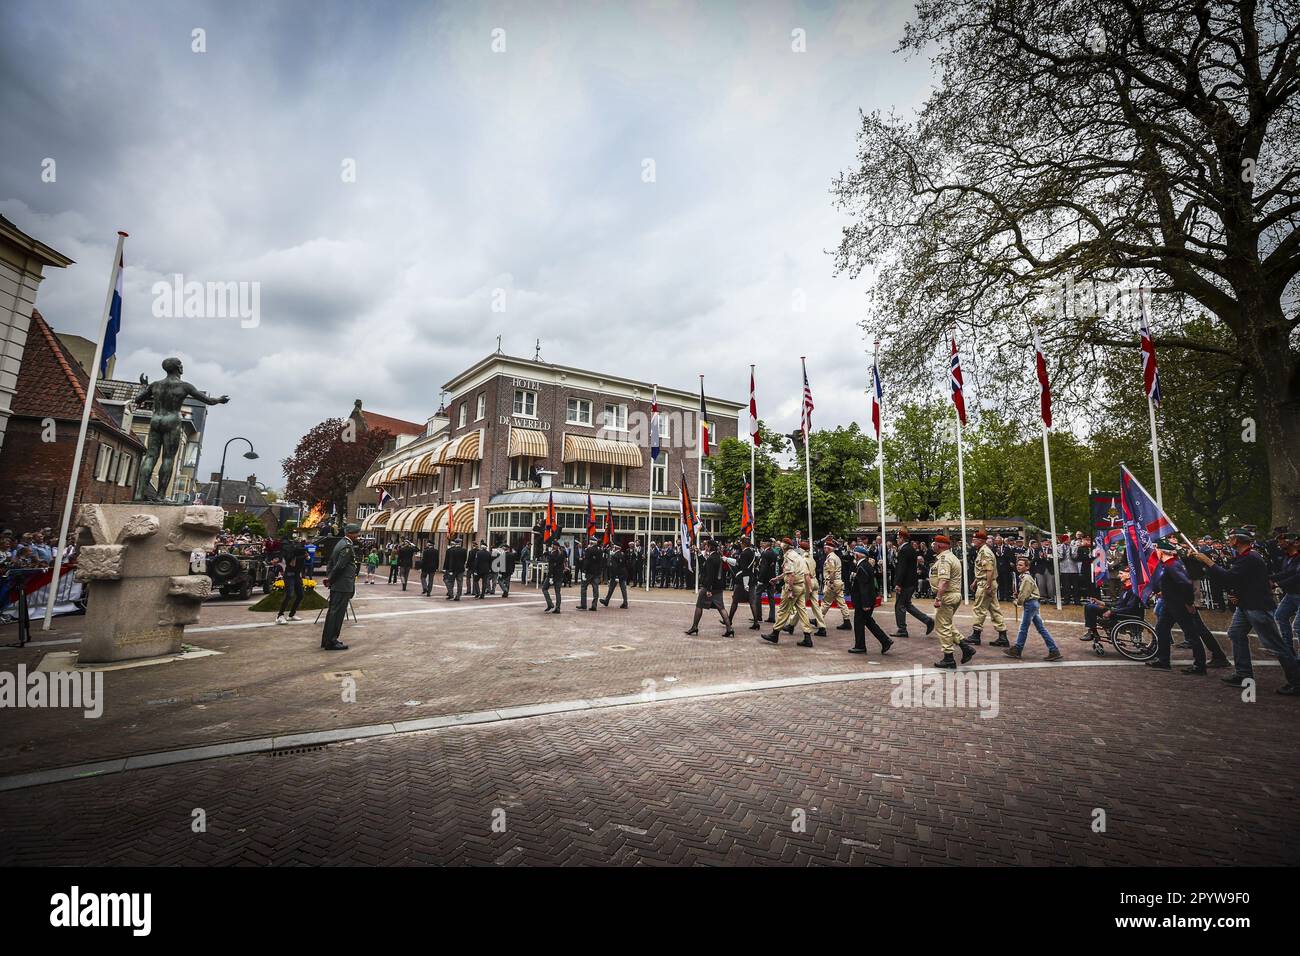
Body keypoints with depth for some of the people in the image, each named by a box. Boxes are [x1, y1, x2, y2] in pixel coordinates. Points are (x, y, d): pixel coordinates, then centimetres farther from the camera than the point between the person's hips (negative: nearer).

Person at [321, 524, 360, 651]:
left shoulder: (341, 543, 15)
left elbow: (331, 562, 18)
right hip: (343, 586, -10)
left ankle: (327, 640, 24)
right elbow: (339, 566, -21)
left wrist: (328, 578, 11)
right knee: (337, 613, -4)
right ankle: (331, 642, 2)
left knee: (332, 612, 15)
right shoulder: (347, 546, -17)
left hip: (336, 586, 10)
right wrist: (330, 580, -9)